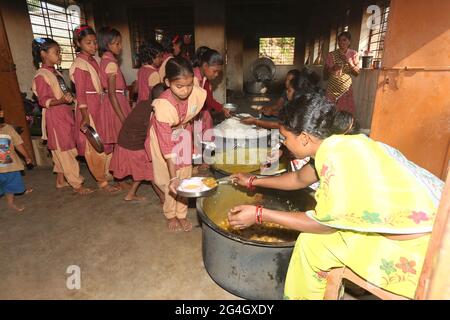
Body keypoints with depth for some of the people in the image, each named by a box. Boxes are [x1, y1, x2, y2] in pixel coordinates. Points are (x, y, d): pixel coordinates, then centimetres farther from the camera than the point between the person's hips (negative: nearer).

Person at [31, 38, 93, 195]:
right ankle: (77, 184, 1)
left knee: (60, 150, 15)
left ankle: (61, 180, 27)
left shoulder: (55, 72, 14)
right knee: (64, 150, -5)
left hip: (65, 114, 9)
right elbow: (44, 101, -19)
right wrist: (63, 100, -33)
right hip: (55, 116, -9)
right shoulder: (41, 75, -13)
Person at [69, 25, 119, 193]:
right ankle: (102, 181, 12)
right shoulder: (79, 64, -12)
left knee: (105, 141, 15)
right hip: (89, 107, -8)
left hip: (100, 105, 8)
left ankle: (106, 173, 31)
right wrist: (85, 116, -23)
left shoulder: (93, 61, 11)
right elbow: (80, 93, -17)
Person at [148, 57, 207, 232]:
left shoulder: (199, 94, -28)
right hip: (163, 136, -3)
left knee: (185, 175, 6)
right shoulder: (163, 105, -38)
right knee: (167, 179, 4)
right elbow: (167, 146, -37)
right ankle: (170, 215, 27)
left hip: (184, 134, 4)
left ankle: (181, 214, 23)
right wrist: (173, 177, -39)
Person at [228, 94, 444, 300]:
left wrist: (260, 215, -11)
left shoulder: (336, 156, -26)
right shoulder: (333, 146, 0)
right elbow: (300, 179, 17)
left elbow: (325, 223, -15)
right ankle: (306, 294, 28)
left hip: (423, 241, -8)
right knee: (313, 240, 7)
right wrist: (254, 182, 26)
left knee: (314, 241, -5)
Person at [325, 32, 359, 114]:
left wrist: (349, 62, -13)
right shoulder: (332, 54, 0)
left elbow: (357, 73, 0)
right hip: (332, 88, -1)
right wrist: (333, 69, -17)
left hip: (346, 88, 1)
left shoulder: (353, 54, 3)